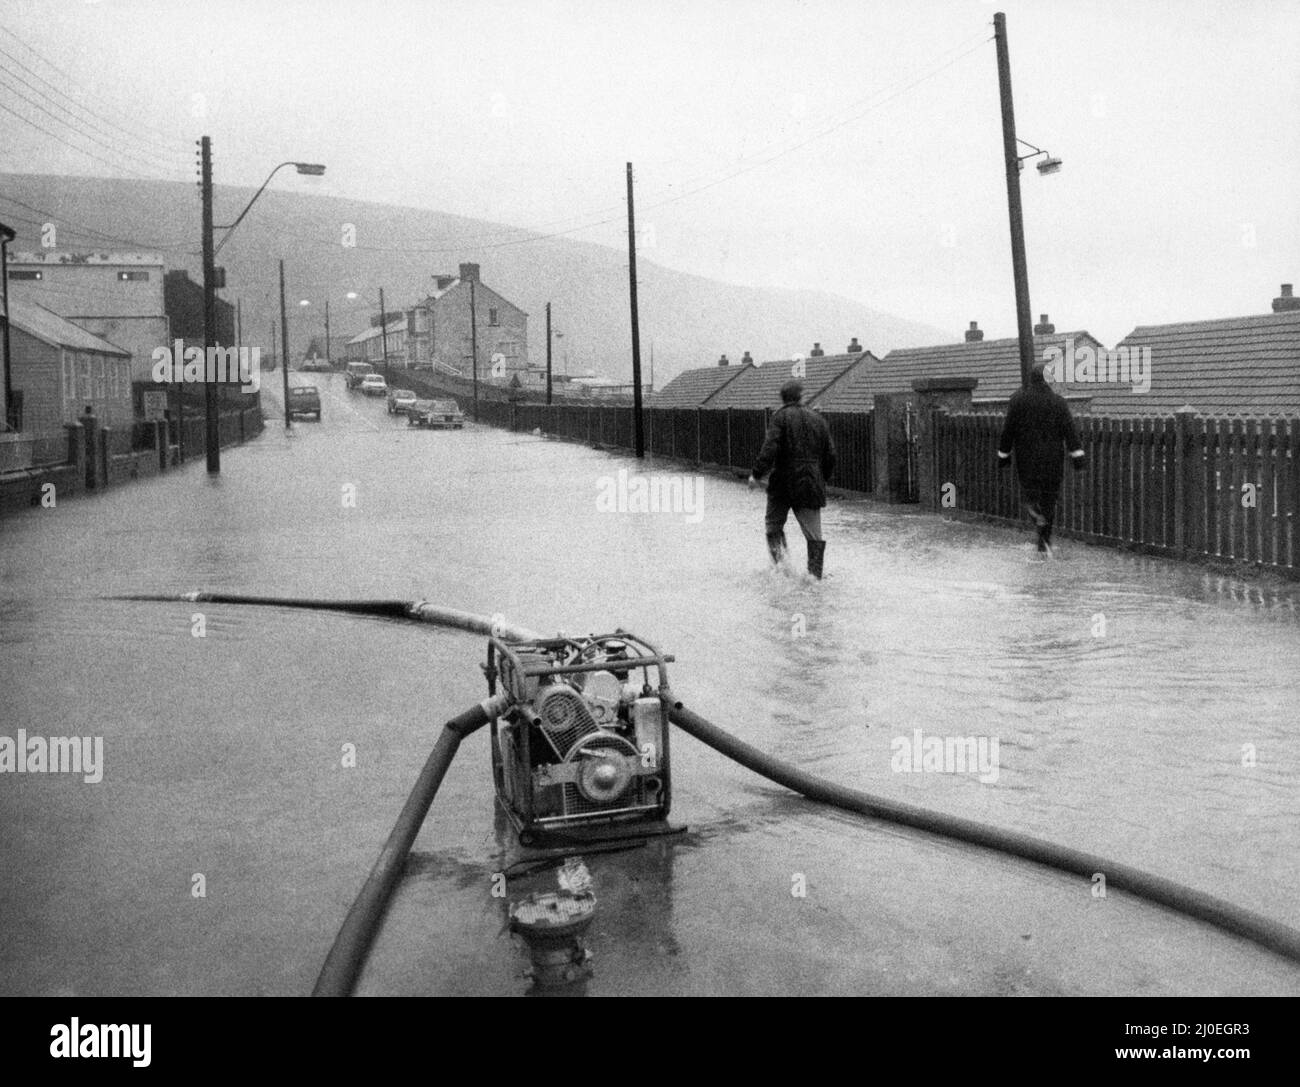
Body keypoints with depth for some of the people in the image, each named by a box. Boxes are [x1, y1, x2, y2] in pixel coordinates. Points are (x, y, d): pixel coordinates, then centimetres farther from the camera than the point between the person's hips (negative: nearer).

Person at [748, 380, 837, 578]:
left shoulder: (781, 417, -4)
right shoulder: (818, 420, 11)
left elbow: (770, 449, -15)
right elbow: (830, 454, 13)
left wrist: (757, 474, -11)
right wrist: (823, 479, 25)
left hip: (783, 483, -3)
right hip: (811, 485, 4)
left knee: (774, 525, 12)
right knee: (813, 532, 6)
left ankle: (779, 561, -4)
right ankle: (815, 573, 3)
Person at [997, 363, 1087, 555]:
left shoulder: (1018, 400, -2)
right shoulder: (1058, 401, -2)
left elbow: (1008, 430, 0)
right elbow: (1070, 430, -8)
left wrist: (1003, 454, 9)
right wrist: (1078, 456, -8)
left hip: (1026, 459, 0)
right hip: (1052, 460, 1)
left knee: (1030, 491, 11)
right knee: (1049, 497, 10)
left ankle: (1036, 513, -25)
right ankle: (1044, 541, 12)